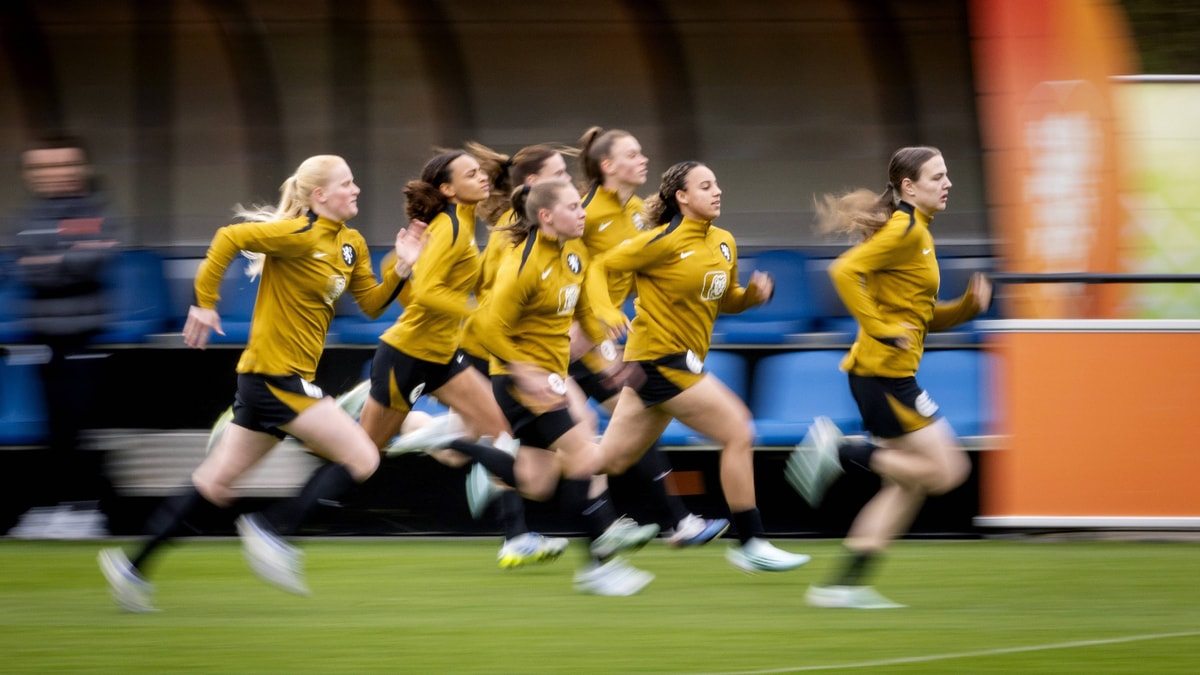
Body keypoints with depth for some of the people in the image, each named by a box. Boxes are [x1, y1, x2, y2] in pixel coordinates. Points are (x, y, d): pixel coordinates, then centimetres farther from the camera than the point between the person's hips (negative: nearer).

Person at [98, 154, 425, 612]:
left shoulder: (351, 245, 12)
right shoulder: (300, 235, -15)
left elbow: (371, 304, 17)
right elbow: (230, 238, -21)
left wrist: (401, 269, 1)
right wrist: (204, 302, -19)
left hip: (286, 377, 9)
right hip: (275, 373, -9)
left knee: (215, 484, 11)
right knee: (362, 458, -9)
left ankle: (134, 567, 14)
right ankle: (271, 529, -5)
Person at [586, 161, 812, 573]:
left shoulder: (724, 243, 11)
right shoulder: (663, 242, -12)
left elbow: (727, 301, 22)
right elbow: (600, 268, -7)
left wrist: (754, 293, 1)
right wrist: (607, 312, -24)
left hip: (682, 362, 8)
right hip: (660, 355, -8)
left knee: (611, 461, 11)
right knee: (739, 433, -12)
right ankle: (750, 545, -6)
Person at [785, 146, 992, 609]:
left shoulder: (918, 232, 19)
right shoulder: (904, 231, -11)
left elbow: (924, 317, 24)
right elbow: (845, 271, -23)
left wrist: (968, 306, 8)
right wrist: (880, 329, -22)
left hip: (889, 373, 10)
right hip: (883, 371, -10)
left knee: (908, 483, 12)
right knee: (946, 469, -9)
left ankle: (845, 585, 11)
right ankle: (838, 452, -7)